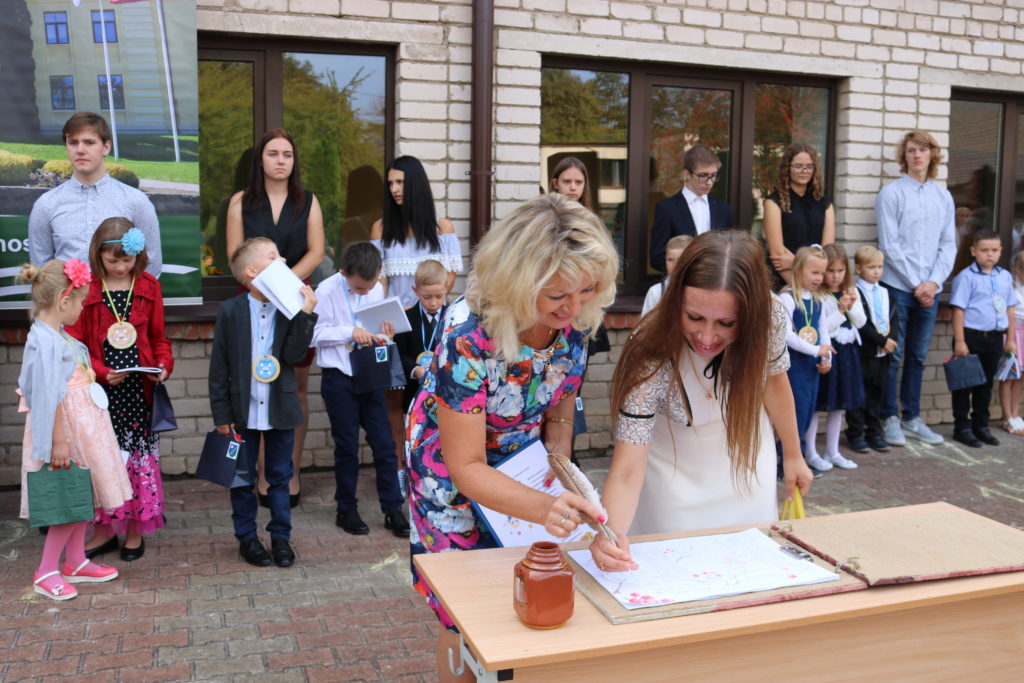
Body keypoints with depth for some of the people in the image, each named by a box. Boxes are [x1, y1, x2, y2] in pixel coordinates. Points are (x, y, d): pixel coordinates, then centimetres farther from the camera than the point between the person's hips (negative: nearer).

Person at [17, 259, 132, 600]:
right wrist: (59, 443, -21)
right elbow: (50, 397, -22)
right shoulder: (44, 340, -22)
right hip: (65, 428, -9)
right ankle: (46, 573, 13)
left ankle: (76, 562, 29)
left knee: (85, 497, 16)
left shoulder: (58, 334, 7)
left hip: (83, 426, 9)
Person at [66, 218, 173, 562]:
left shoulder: (149, 287, 4)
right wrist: (103, 372, -16)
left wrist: (164, 364, -9)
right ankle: (106, 529, 21)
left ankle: (135, 529, 20)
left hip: (139, 389, 1)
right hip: (101, 390, -1)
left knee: (140, 456, 6)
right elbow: (75, 345, -2)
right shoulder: (85, 290, -2)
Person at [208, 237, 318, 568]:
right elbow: (219, 367, -4)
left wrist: (305, 314, -21)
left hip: (280, 411, 1)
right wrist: (221, 414, -6)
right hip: (243, 412, -1)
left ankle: (281, 537, 24)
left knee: (280, 477, 12)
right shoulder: (230, 311, -6)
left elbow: (293, 355, -13)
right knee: (242, 479, 11)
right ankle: (247, 538, 25)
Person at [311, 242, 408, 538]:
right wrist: (350, 332, -21)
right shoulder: (327, 291, -10)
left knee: (385, 444, 4)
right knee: (347, 447, 7)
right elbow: (316, 334, -11)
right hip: (339, 378, -3)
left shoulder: (377, 289, 2)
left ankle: (393, 510, 13)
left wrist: (384, 334, -10)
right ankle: (346, 510, 23)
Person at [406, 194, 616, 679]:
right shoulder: (468, 334, -37)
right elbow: (467, 467, -31)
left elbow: (561, 402, -1)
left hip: (524, 458, 4)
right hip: (454, 463, -4)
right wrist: (544, 508, -46)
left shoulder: (577, 317, -21)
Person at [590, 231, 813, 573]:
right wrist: (611, 531, -55)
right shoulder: (650, 358, -36)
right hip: (675, 468, -3)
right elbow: (627, 471, -36)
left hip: (747, 458, 4)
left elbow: (773, 378, -3)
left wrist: (793, 455, 7)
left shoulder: (771, 315, -26)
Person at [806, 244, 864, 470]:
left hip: (848, 352, 7)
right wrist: (840, 310, -21)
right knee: (816, 404, 1)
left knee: (839, 405, 14)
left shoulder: (851, 292, 7)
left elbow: (861, 322, 6)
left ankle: (832, 452, 25)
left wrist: (852, 307, -10)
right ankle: (810, 453, 11)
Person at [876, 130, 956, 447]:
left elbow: (948, 245, 8)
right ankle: (890, 419, 10)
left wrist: (934, 281, -7)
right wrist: (916, 284, -10)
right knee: (893, 357, 0)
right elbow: (890, 245, -8)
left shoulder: (944, 197, 11)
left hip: (929, 290, 4)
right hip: (898, 287, -4)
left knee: (918, 357, 11)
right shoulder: (891, 193, -3)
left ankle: (912, 418, 20)